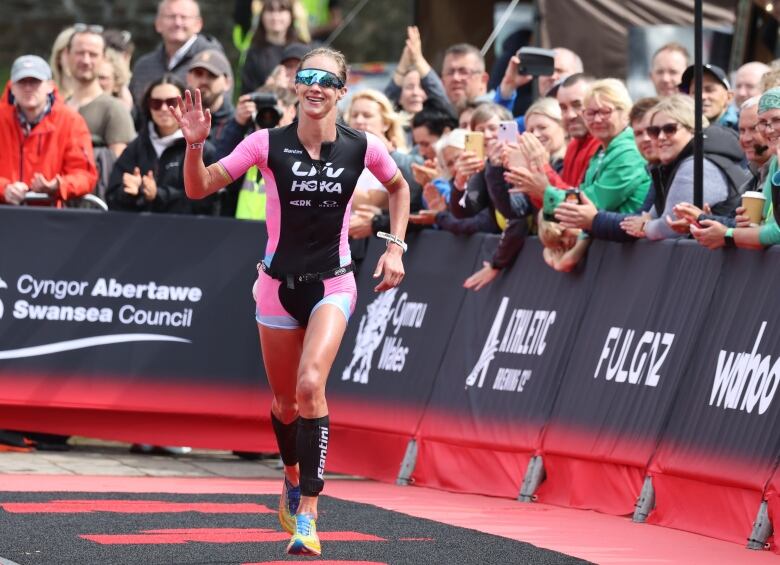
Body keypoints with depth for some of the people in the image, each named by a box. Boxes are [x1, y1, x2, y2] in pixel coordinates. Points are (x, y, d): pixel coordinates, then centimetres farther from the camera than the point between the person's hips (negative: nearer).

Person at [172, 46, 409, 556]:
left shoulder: (363, 148, -7)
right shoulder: (268, 144, -9)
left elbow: (398, 188, 14)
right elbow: (199, 188, -6)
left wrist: (396, 246, 6)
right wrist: (195, 145, -24)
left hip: (332, 285, -2)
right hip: (279, 285, 2)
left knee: (311, 385, -23)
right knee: (284, 400, 13)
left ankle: (307, 513, -20)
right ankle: (293, 480, 44)